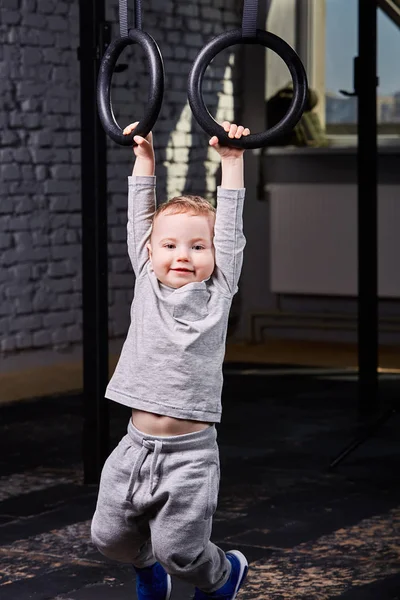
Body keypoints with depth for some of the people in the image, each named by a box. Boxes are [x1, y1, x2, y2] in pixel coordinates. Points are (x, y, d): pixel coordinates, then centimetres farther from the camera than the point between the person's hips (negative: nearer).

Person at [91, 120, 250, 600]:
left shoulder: (218, 291, 1)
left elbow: (229, 228, -1)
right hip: (136, 446, 4)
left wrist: (232, 160, -1)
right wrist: (144, 159, 12)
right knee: (110, 536, 8)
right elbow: (140, 221, 11)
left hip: (189, 452, -4)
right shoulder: (147, 284, 8)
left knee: (179, 551, -5)